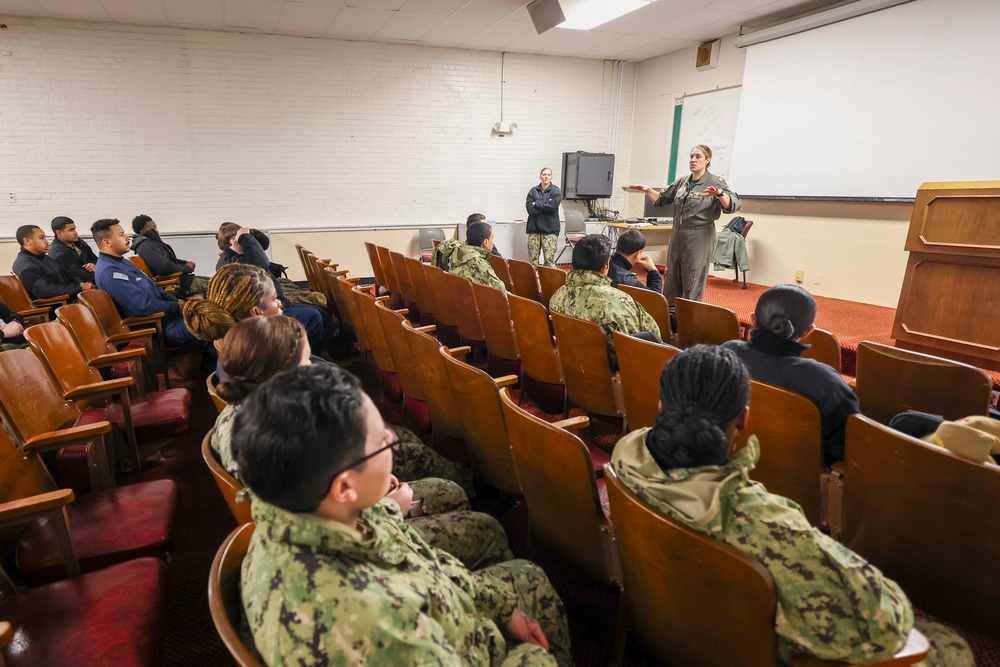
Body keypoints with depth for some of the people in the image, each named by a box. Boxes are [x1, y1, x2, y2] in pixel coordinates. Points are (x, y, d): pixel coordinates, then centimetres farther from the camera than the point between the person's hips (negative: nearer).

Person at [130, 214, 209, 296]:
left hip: (177, 277, 11)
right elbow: (165, 268, -25)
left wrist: (186, 263, 8)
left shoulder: (152, 242, 16)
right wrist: (187, 268, -11)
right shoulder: (146, 246, -16)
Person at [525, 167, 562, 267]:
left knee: (549, 259, -7)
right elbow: (529, 208, -1)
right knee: (532, 258, 1)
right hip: (534, 227, 2)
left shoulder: (556, 191, 5)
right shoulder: (533, 191, 11)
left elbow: (552, 206, -10)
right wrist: (545, 205, -8)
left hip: (550, 228, -2)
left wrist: (536, 203, -2)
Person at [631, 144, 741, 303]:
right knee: (671, 280, 12)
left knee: (692, 283, 0)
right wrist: (648, 190, 3)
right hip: (677, 235, 6)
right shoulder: (681, 182, 11)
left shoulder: (715, 183, -6)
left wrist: (719, 194, -35)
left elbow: (733, 205, -17)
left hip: (700, 237, -6)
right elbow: (662, 199, 19)